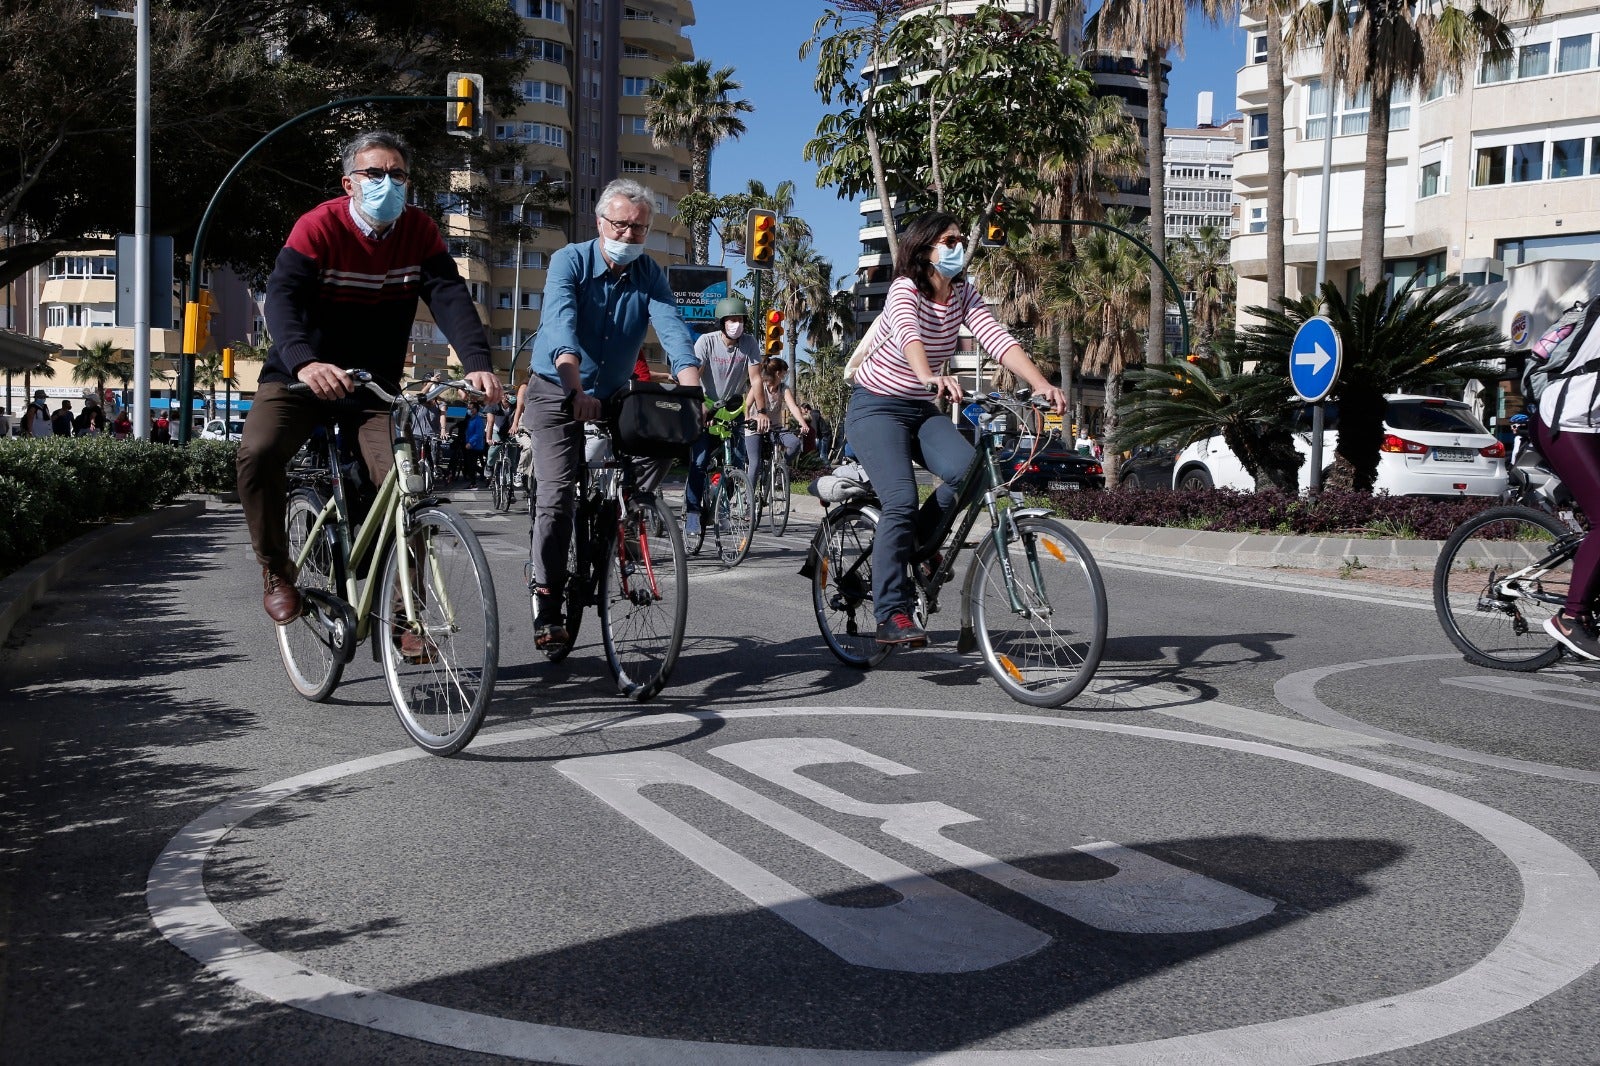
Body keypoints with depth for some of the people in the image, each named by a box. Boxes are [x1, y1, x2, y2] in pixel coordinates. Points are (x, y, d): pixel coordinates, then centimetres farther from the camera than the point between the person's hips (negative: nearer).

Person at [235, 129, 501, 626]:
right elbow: (282, 296, -28)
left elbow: (449, 296, -18)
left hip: (375, 385, 2)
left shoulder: (419, 231, -5)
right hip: (302, 376, -2)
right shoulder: (320, 226, -15)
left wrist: (477, 361, -37)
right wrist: (304, 362, -49)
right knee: (258, 452, -28)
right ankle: (276, 570, -5)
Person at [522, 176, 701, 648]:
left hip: (613, 395, 4)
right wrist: (577, 388, -48)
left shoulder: (650, 275, -5)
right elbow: (561, 324, -32)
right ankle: (547, 604, -8)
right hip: (557, 393, -4)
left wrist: (692, 394, -39)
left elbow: (672, 330, -21)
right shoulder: (569, 261, -15)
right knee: (558, 493, -15)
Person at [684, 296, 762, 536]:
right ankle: (692, 512, -8)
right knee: (699, 461, -14)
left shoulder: (749, 343, -10)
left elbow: (755, 379, -10)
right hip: (707, 406, -2)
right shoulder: (706, 341, -16)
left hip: (733, 407, 3)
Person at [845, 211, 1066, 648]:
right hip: (876, 407, -6)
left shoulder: (963, 294, -1)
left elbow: (998, 339, -16)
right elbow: (907, 333, -41)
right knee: (901, 501, -22)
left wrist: (1041, 384, -32)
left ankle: (922, 538, 6)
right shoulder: (905, 289, -18)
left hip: (922, 410, 6)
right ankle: (891, 616, -17)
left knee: (970, 471, -21)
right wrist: (929, 377, -62)